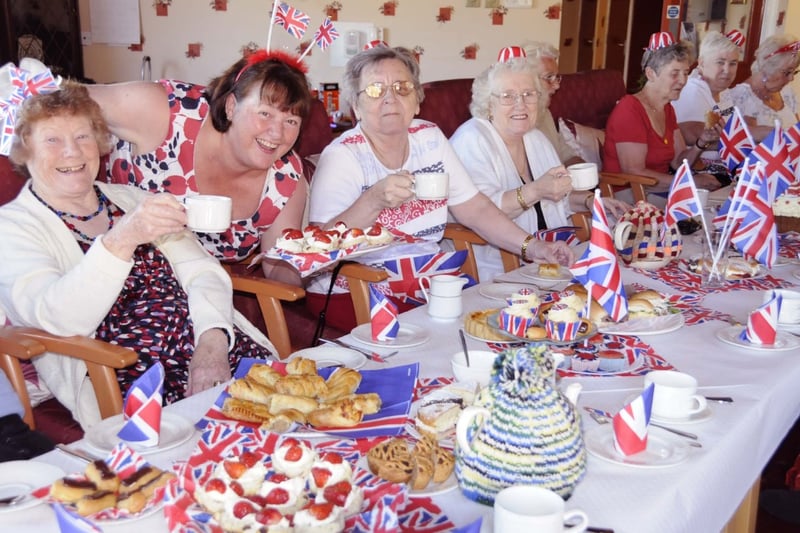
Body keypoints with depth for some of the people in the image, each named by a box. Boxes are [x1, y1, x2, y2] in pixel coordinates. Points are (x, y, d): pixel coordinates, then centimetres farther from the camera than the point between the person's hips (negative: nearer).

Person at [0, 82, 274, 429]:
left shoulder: (131, 199, 20)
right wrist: (119, 240, -29)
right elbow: (56, 319, -13)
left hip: (216, 351, 5)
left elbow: (202, 270, 8)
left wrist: (213, 342, -12)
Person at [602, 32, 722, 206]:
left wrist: (701, 142, -8)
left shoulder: (667, 109, 14)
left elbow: (678, 162, 12)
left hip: (659, 188, 9)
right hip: (628, 195, -9)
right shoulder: (629, 110, -14)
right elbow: (634, 173, -21)